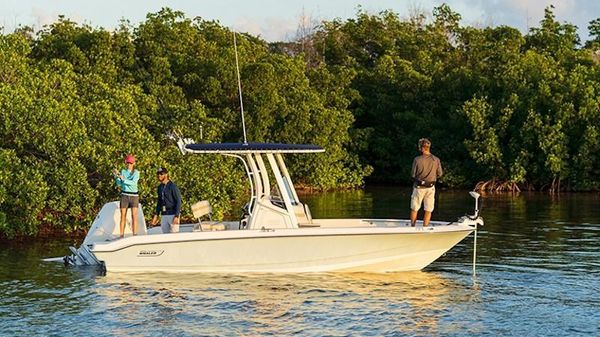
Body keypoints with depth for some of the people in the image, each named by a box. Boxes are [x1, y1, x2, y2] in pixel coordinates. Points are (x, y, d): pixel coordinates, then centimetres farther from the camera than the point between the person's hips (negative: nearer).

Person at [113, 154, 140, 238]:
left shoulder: (136, 173, -1)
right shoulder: (123, 171, 8)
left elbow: (133, 183, -18)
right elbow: (119, 184, 0)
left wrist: (123, 179, -27)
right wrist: (116, 176, -16)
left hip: (134, 196, -2)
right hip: (124, 195, 2)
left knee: (134, 216, -8)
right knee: (123, 217, 0)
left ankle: (134, 235, -9)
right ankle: (122, 235, 2)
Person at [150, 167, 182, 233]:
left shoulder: (172, 186, -10)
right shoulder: (160, 187, 13)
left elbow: (178, 201, -12)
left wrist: (176, 216, -18)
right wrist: (156, 215, 14)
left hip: (173, 214, -7)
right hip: (164, 215, 7)